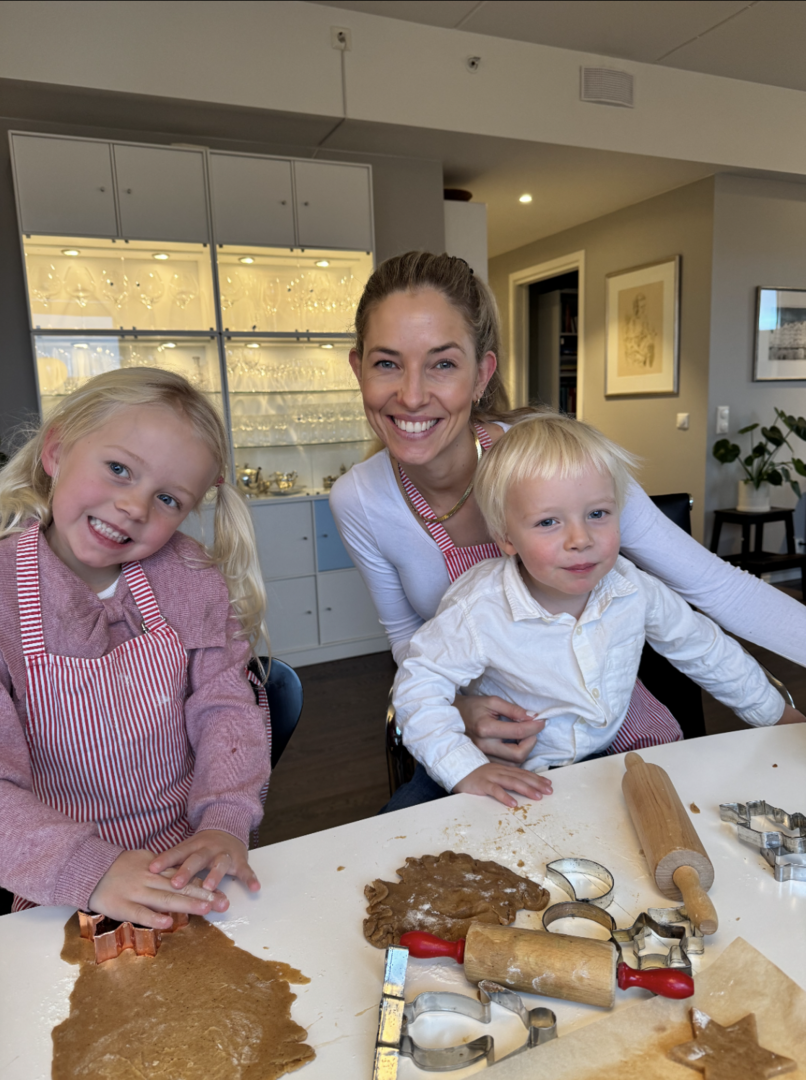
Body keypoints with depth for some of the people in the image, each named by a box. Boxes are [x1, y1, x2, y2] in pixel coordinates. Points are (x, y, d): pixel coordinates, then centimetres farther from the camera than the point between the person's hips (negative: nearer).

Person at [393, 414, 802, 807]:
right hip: (518, 777, -5)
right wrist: (465, 769, -28)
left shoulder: (636, 591, -13)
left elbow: (706, 650, 4)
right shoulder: (479, 612, -27)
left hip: (612, 748, 6)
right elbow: (419, 683, -19)